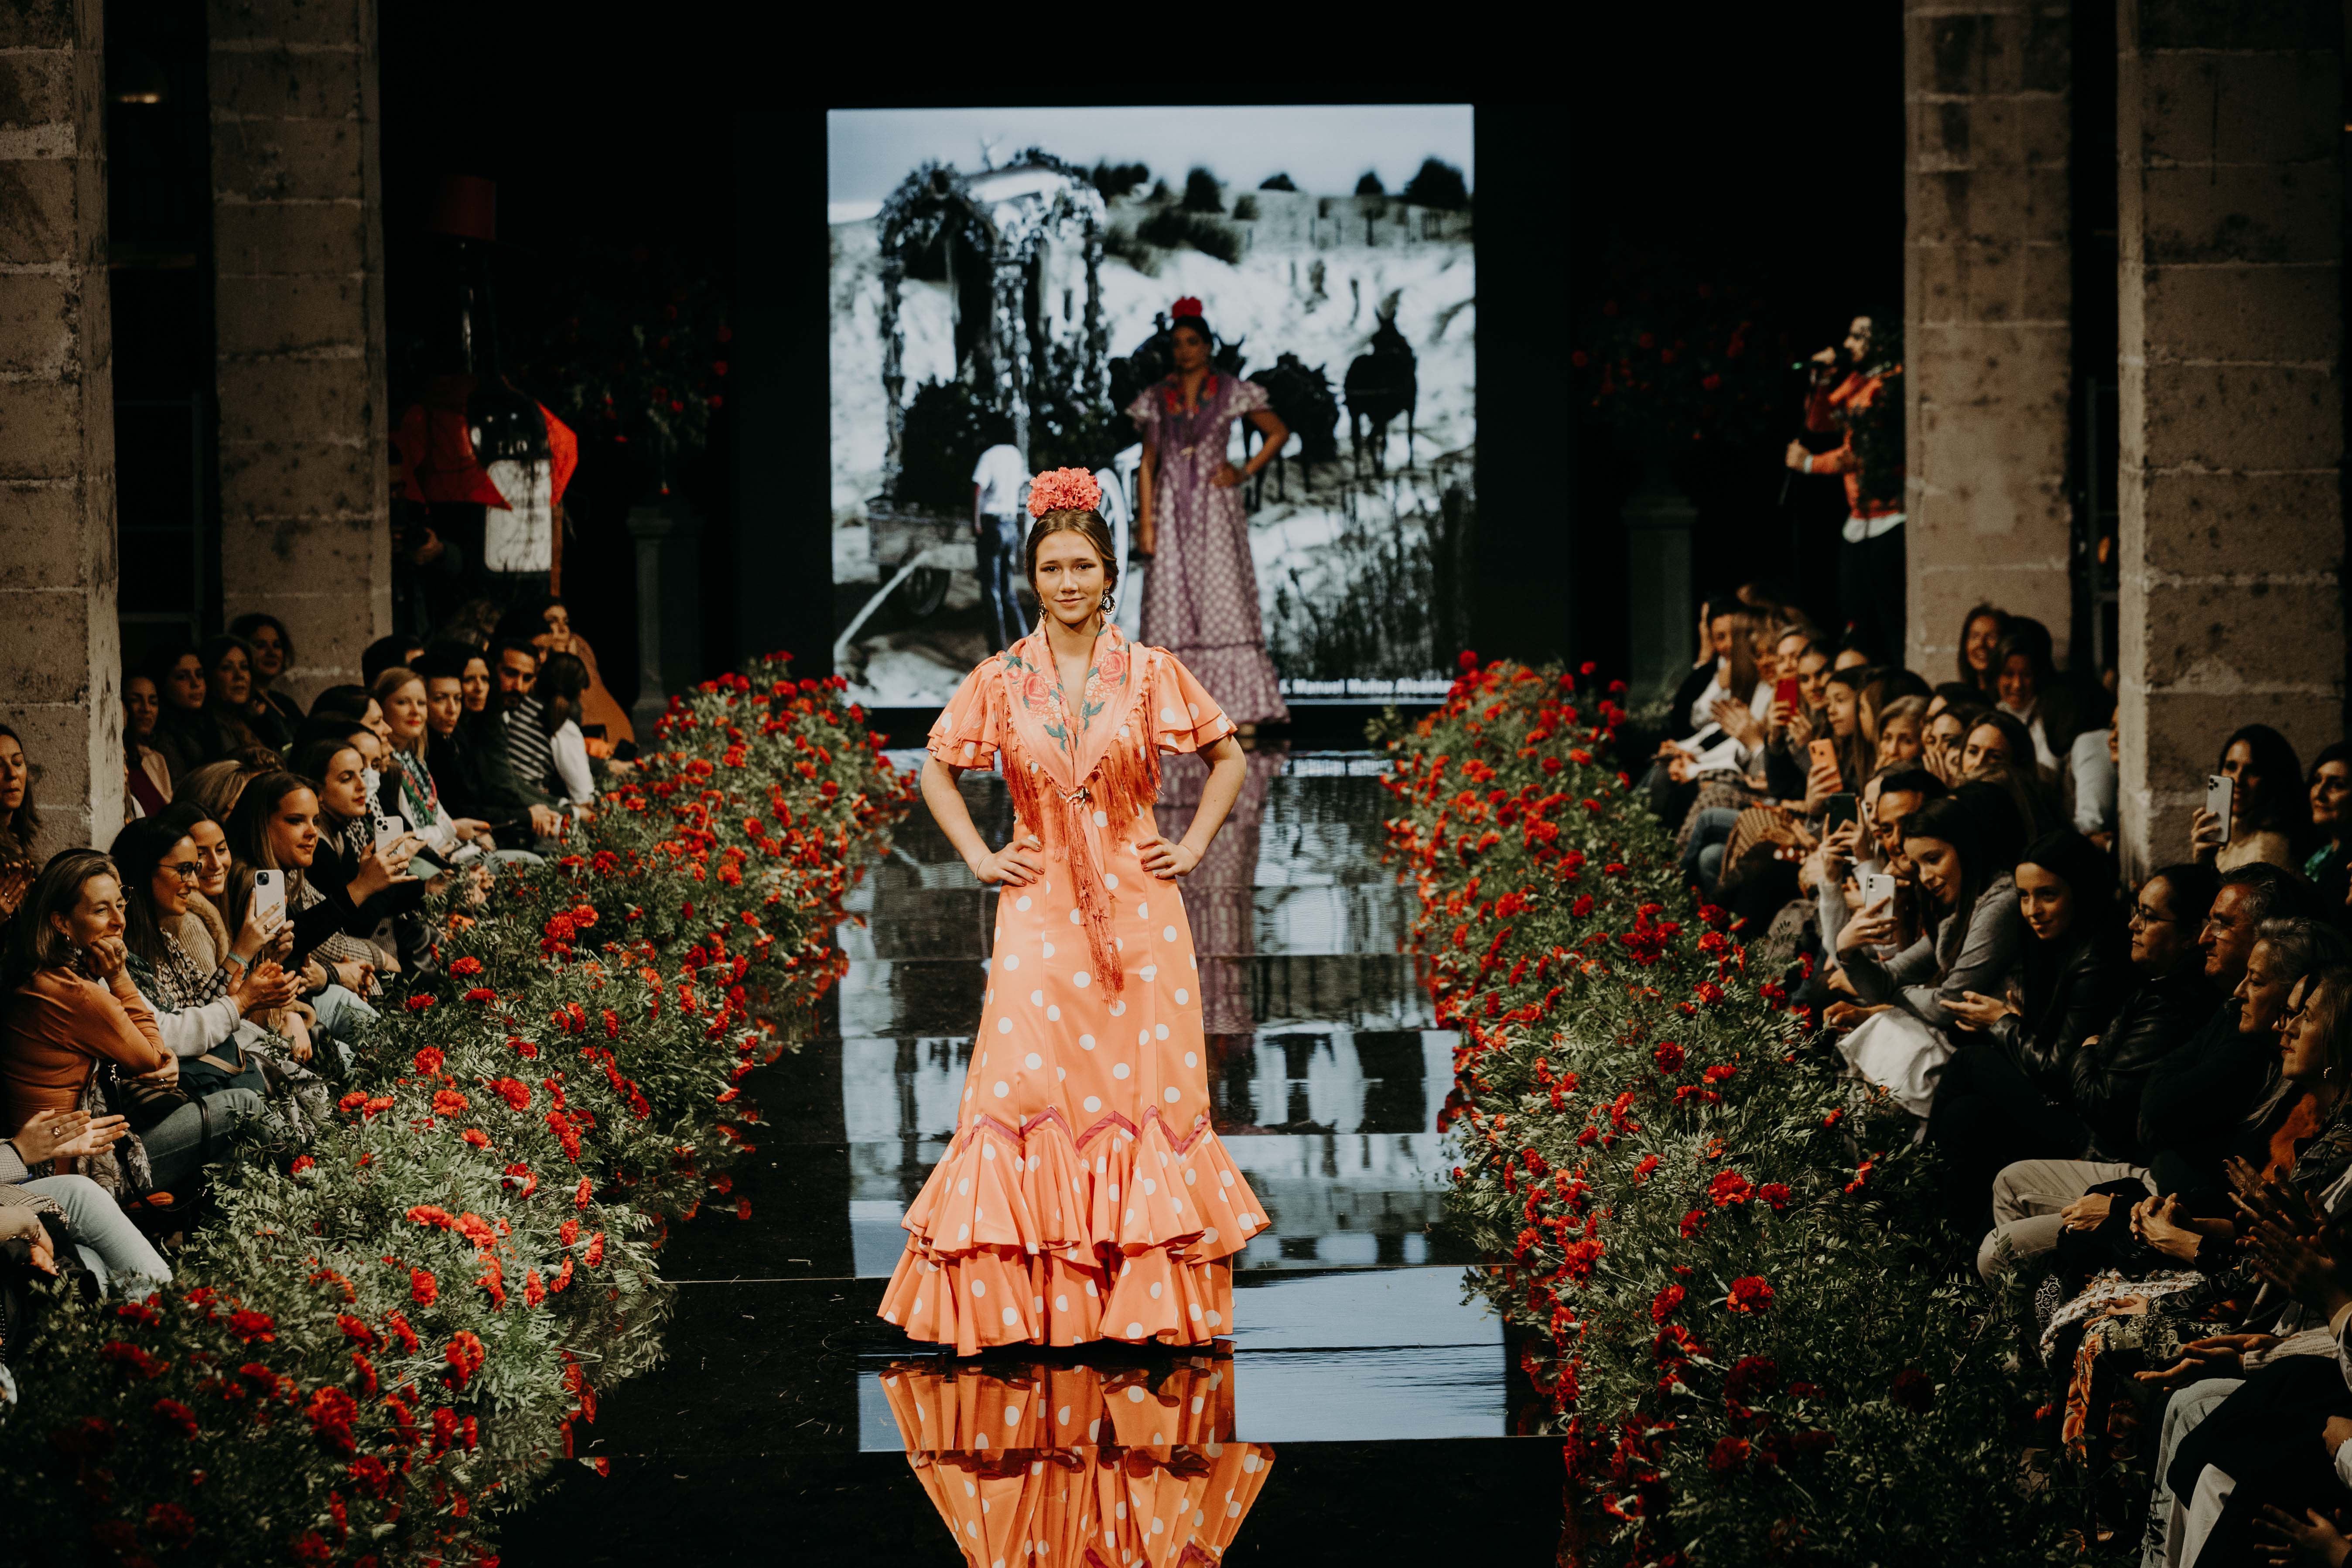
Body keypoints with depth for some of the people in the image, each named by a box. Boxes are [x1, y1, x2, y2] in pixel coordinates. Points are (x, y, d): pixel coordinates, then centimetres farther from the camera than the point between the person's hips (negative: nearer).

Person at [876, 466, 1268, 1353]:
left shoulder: (1153, 675, 2)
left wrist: (1193, 847, 4)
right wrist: (979, 858, 7)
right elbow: (939, 770, 15)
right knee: (1027, 1092, -6)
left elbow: (1229, 758, 12)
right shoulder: (1000, 682, 2)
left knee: (1144, 1092, -1)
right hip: (1038, 913, 0)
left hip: (1137, 909, 0)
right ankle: (1028, 1298, -2)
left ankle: (1145, 1296, 5)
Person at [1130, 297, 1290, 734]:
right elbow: (1148, 461, 10)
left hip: (1216, 506, -2)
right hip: (1172, 510, 2)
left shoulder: (1231, 392, 3)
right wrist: (1146, 520, 2)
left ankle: (1240, 710, -9)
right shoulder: (1157, 398, 9)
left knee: (1224, 598, -8)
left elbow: (1279, 432, 10)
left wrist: (1245, 472, -1)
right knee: (1173, 604, -3)